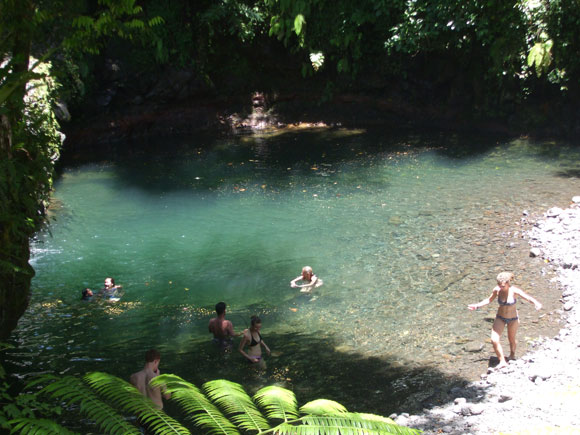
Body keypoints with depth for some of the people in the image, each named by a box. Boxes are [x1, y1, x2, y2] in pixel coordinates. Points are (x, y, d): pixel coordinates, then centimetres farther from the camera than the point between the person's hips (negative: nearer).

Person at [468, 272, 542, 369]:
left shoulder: (514, 291, -24)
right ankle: (502, 361, -1)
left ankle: (512, 354, 51)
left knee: (511, 339, 19)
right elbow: (489, 300, 3)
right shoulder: (496, 290, -16)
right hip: (500, 318, 2)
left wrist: (536, 303, -43)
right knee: (494, 340, -14)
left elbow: (529, 298, -23)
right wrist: (477, 305, -2)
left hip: (513, 319, -2)